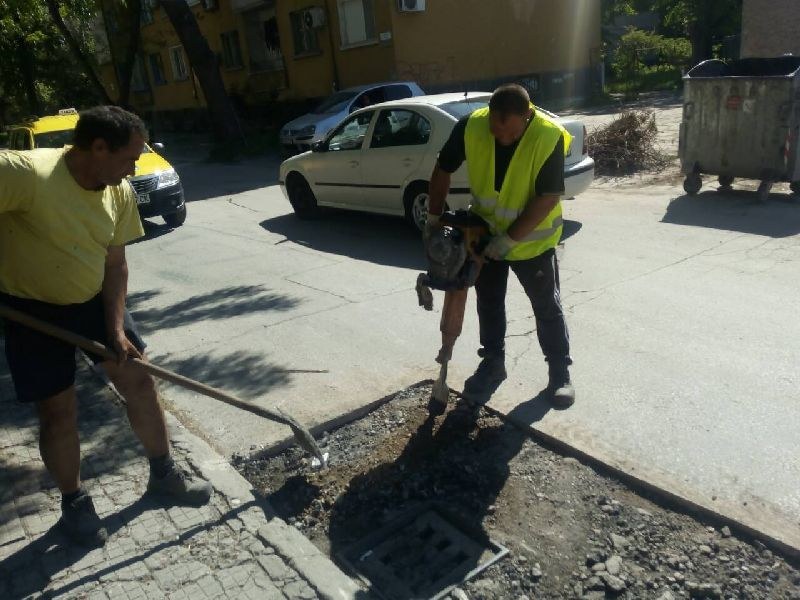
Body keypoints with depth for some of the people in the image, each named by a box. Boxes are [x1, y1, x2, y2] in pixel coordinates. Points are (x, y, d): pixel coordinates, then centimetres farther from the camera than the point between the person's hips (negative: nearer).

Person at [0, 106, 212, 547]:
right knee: (58, 410, 1)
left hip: (94, 300, 5)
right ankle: (74, 502, 25)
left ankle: (163, 475, 25)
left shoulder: (120, 193, -9)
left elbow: (114, 264, -4)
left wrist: (115, 328, -11)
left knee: (140, 382, 5)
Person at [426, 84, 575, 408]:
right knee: (488, 303, 14)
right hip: (485, 234, 3)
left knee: (547, 307, 6)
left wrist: (510, 238, -26)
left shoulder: (550, 136, -27)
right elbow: (443, 170, -6)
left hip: (533, 240, -3)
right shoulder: (471, 126, -19)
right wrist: (434, 218, -5)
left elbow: (548, 197, -25)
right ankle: (493, 363, 32)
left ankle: (560, 371, 22)